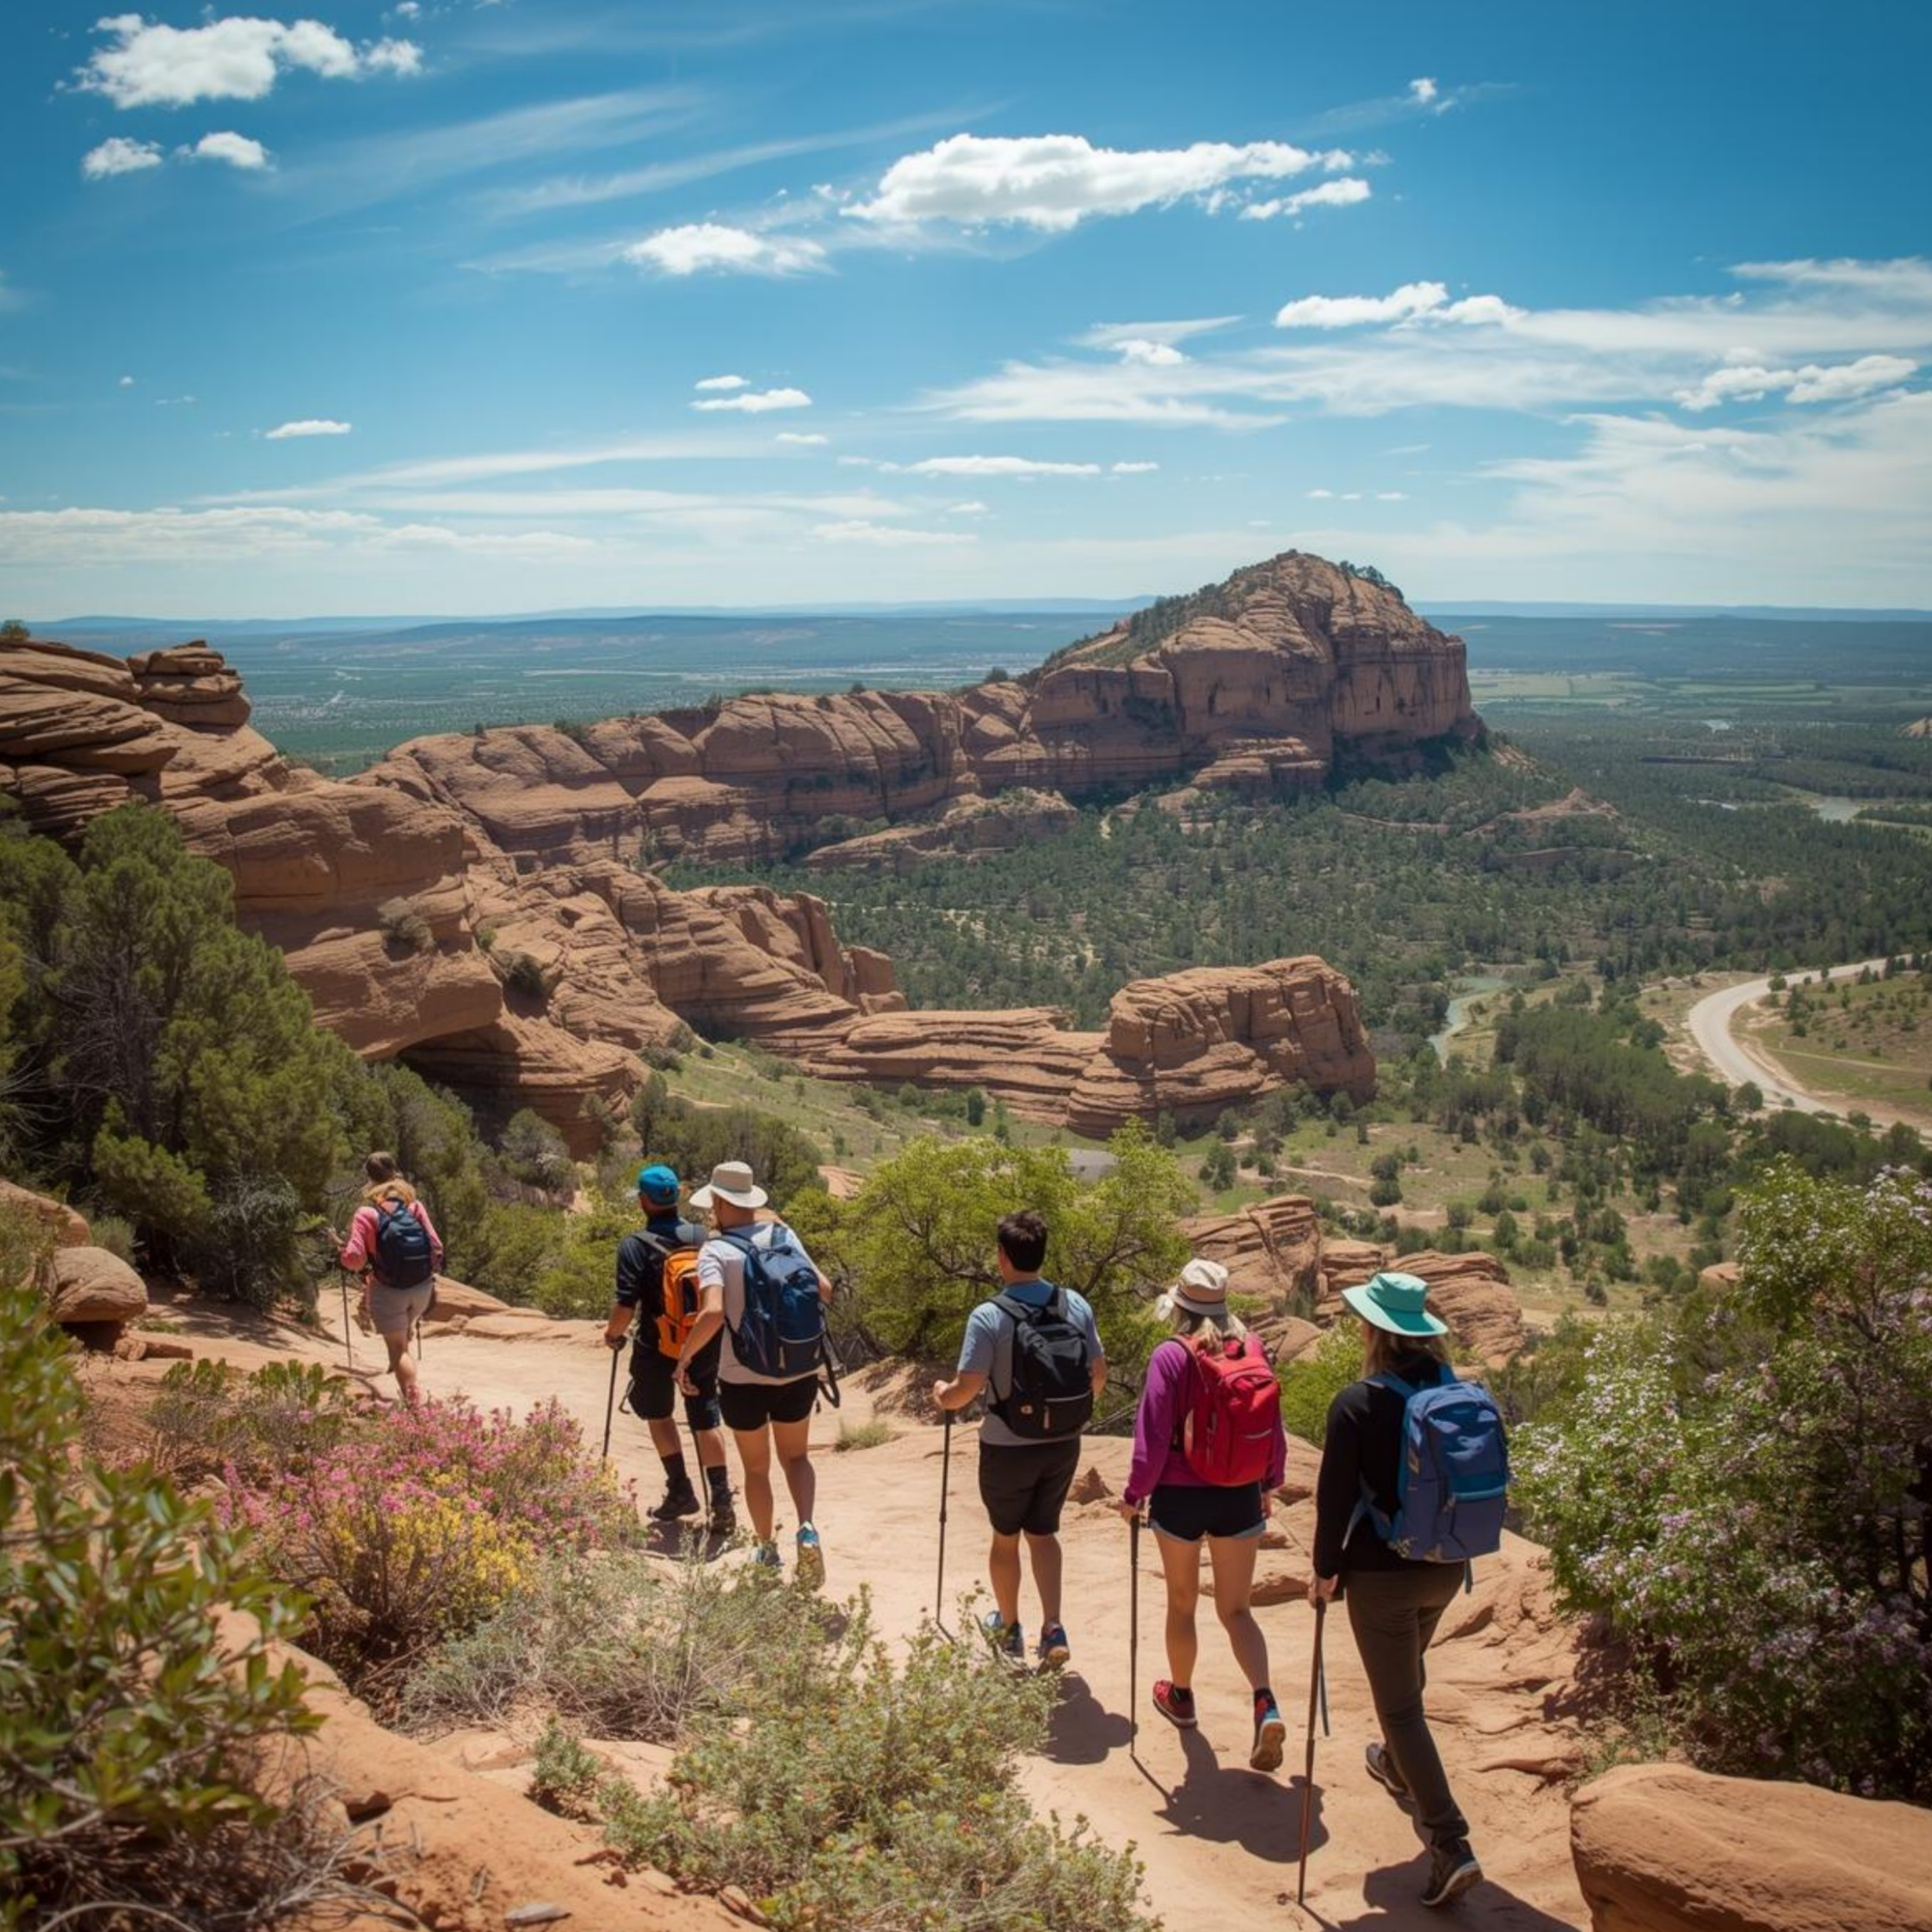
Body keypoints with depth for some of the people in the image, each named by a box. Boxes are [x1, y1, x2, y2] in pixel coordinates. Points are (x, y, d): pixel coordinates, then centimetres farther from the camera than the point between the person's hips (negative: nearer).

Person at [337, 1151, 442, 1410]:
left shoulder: (367, 1213, -9)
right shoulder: (415, 1206, 1)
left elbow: (354, 1258, -15)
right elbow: (436, 1246, 0)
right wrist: (433, 1277, 13)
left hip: (389, 1290, -4)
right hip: (422, 1288, 4)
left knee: (398, 1348, 2)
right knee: (404, 1337, 29)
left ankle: (415, 1404, -7)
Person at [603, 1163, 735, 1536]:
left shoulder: (634, 1246, -15)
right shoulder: (702, 1236, -2)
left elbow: (626, 1306, -19)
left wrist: (613, 1334, 1)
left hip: (657, 1350, -3)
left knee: (658, 1413, 20)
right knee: (706, 1418, 13)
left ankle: (680, 1490, 17)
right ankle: (721, 1498, 6)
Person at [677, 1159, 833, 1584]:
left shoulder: (716, 1251, -13)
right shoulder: (783, 1235, 0)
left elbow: (712, 1313, -28)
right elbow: (824, 1290, -1)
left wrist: (685, 1357, -14)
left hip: (745, 1378, -3)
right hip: (799, 1373, 3)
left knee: (756, 1468, 19)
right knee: (796, 1456, 20)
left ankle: (767, 1550, 29)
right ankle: (807, 1527, -4)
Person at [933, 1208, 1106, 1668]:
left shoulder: (989, 1316, -20)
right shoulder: (1076, 1306, -6)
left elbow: (968, 1388, -20)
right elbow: (1099, 1372, 2)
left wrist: (943, 1395, 2)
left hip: (1009, 1448, -3)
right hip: (1064, 1444, 3)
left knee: (1005, 1537, 19)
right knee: (1043, 1533, 20)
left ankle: (1008, 1627, 37)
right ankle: (1053, 1629, 6)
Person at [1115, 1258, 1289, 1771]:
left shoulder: (1170, 1356, -16)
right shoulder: (1252, 1350, -5)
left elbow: (1153, 1437, -15)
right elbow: (1274, 1428, 4)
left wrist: (1134, 1494, -1)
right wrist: (1269, 1483, 19)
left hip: (1180, 1497, -3)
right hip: (1240, 1497, 3)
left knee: (1181, 1602, 18)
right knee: (1236, 1609, 11)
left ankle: (1181, 1697, 36)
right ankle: (1266, 1704, -10)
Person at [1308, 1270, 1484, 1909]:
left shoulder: (1358, 1403, -19)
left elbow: (1336, 1496, -15)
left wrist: (1326, 1568, -3)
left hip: (1382, 1573, -6)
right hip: (1445, 1568, 6)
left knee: (1399, 1704, 1)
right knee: (1408, 1671, 30)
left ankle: (1451, 1846, -4)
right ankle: (1397, 1766, 53)